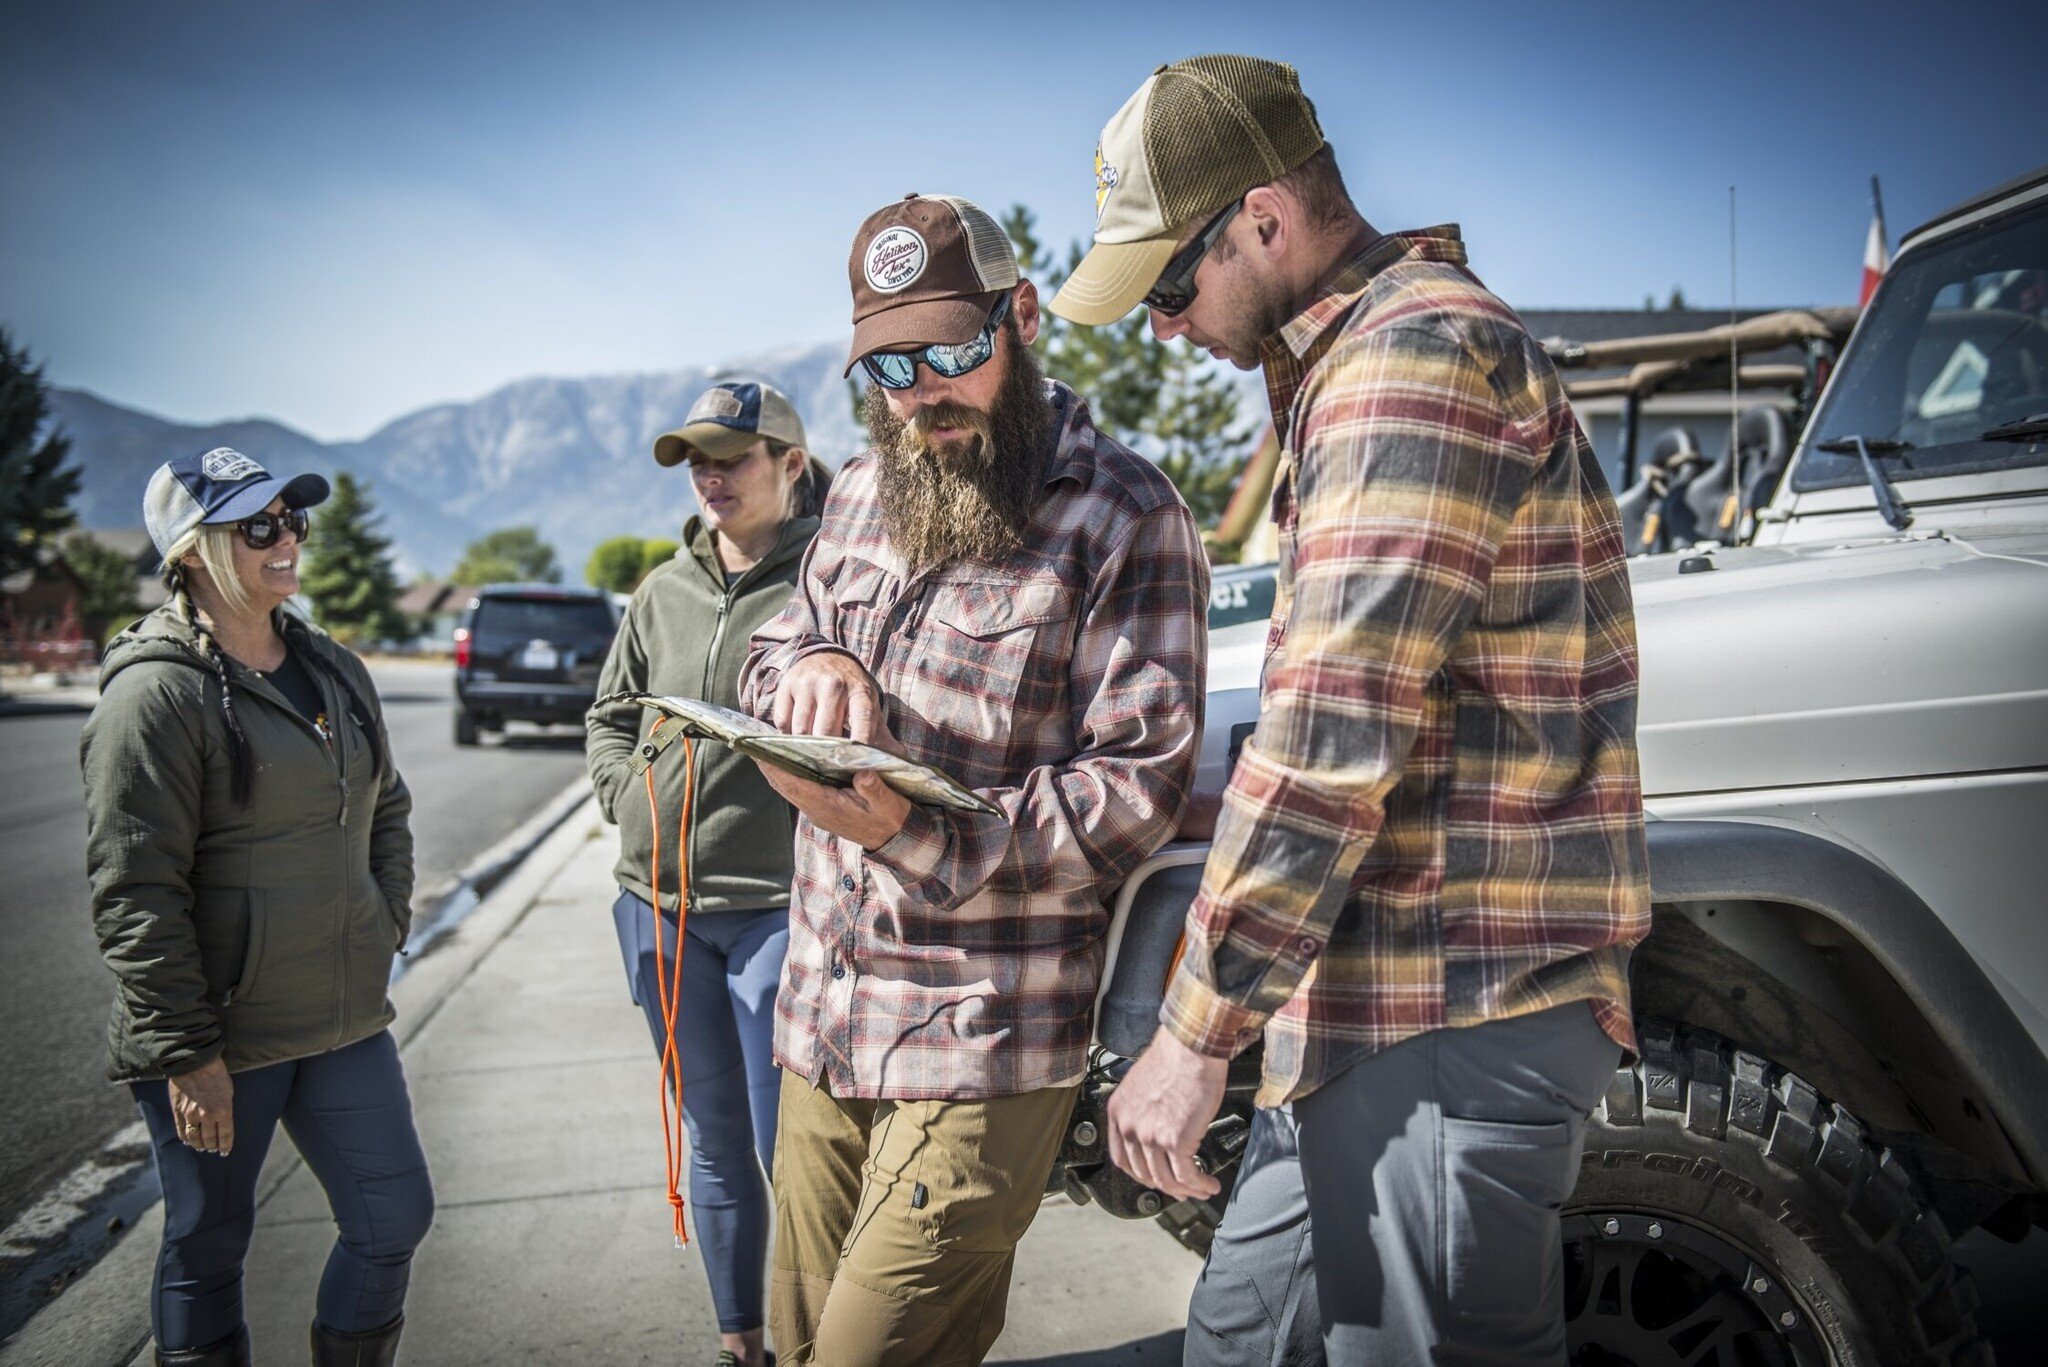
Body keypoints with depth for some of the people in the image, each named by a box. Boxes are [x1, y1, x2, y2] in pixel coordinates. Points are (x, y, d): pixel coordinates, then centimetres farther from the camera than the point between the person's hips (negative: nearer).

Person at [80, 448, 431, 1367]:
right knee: (208, 1248, 11)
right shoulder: (157, 693, -14)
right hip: (218, 1041, -6)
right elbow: (134, 893, -17)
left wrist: (382, 937, 12)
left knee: (395, 1218, 10)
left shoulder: (335, 671, 8)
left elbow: (387, 811, 21)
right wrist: (186, 1053, -16)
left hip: (345, 1019, 7)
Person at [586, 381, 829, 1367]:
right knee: (714, 1141, 17)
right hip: (658, 906, 6)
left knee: (788, 1147, 0)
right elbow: (609, 717, 21)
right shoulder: (663, 591, 11)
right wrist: (630, 802, 8)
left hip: (777, 906, -6)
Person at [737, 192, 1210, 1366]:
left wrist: (917, 837, -27)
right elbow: (764, 660, 19)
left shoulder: (1128, 518, -10)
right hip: (822, 1019, 7)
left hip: (984, 1049, -6)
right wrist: (806, 663, -7)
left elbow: (1138, 784, -14)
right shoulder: (864, 492, 12)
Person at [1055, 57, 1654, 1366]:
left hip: (1456, 1024, -10)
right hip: (1374, 1011, 10)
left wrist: (1196, 1034, -17)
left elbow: (1334, 736, -22)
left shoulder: (1416, 355, -16)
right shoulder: (1360, 363, 17)